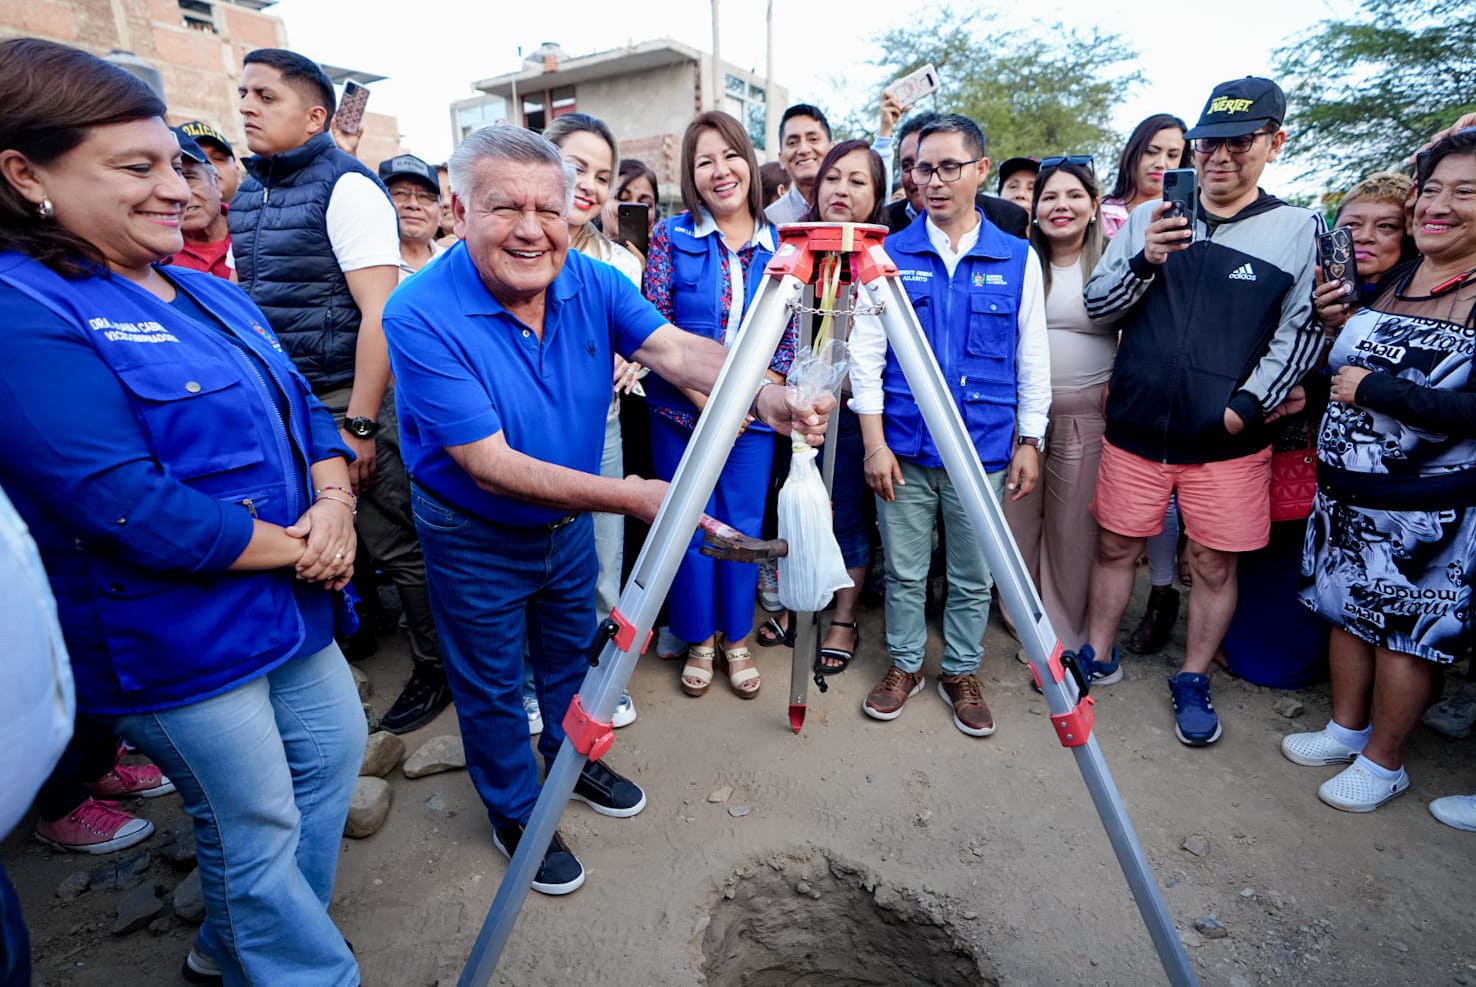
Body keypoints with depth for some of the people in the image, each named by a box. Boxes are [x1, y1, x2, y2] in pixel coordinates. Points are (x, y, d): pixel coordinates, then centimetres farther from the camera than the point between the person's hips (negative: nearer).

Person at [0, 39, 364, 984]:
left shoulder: (209, 293, 9)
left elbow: (301, 406, 9)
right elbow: (135, 512, -26)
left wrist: (334, 500, -11)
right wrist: (297, 546, -17)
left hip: (291, 607, 9)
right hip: (177, 642, -8)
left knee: (336, 750, 23)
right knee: (256, 830, 10)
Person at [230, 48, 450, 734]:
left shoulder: (346, 186, -8)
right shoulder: (247, 193, 14)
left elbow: (379, 311, -16)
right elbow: (246, 297, 20)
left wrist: (360, 424, -19)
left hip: (348, 398, -6)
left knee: (396, 546, 1)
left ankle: (436, 669, 19)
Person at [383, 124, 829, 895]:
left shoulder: (592, 282, -12)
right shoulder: (421, 314, -28)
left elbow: (675, 349, -25)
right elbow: (490, 464, -32)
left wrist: (763, 397, -46)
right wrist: (630, 497, -40)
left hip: (569, 521, 5)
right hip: (476, 540, -4)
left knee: (569, 652, 25)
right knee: (493, 686, 15)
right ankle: (515, 814, 42)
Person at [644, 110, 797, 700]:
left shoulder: (778, 245, 5)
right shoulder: (671, 236, -1)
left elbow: (787, 335, 4)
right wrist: (705, 397, -14)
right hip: (681, 410, -1)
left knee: (744, 527, 8)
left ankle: (736, 639, 28)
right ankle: (697, 641, 26)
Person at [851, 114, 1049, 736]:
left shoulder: (1018, 258, 5)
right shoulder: (889, 255, 2)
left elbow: (1032, 359, 8)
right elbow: (866, 353, -1)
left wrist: (1029, 441, 5)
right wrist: (874, 442, -6)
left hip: (984, 449, 1)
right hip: (903, 449, 0)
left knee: (973, 577, 11)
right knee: (904, 571, 10)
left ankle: (961, 673, 31)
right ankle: (904, 665, 31)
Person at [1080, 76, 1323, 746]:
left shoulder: (1299, 230, 2)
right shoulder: (1147, 220, 6)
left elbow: (1302, 330, 0)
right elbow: (1098, 306, 1)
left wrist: (1249, 403, -11)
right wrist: (1143, 260, -17)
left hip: (1227, 440, -1)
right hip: (1135, 430, 1)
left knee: (1214, 564, 8)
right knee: (1116, 545, 11)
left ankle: (1192, 682, 28)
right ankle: (1098, 656, 30)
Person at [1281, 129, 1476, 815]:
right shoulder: (1387, 282, 7)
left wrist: (1373, 389, -18)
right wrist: (1331, 325, -1)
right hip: (1344, 489, 6)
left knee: (1405, 629, 8)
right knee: (1346, 610, 17)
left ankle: (1384, 762, 26)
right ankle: (1347, 728, 36)